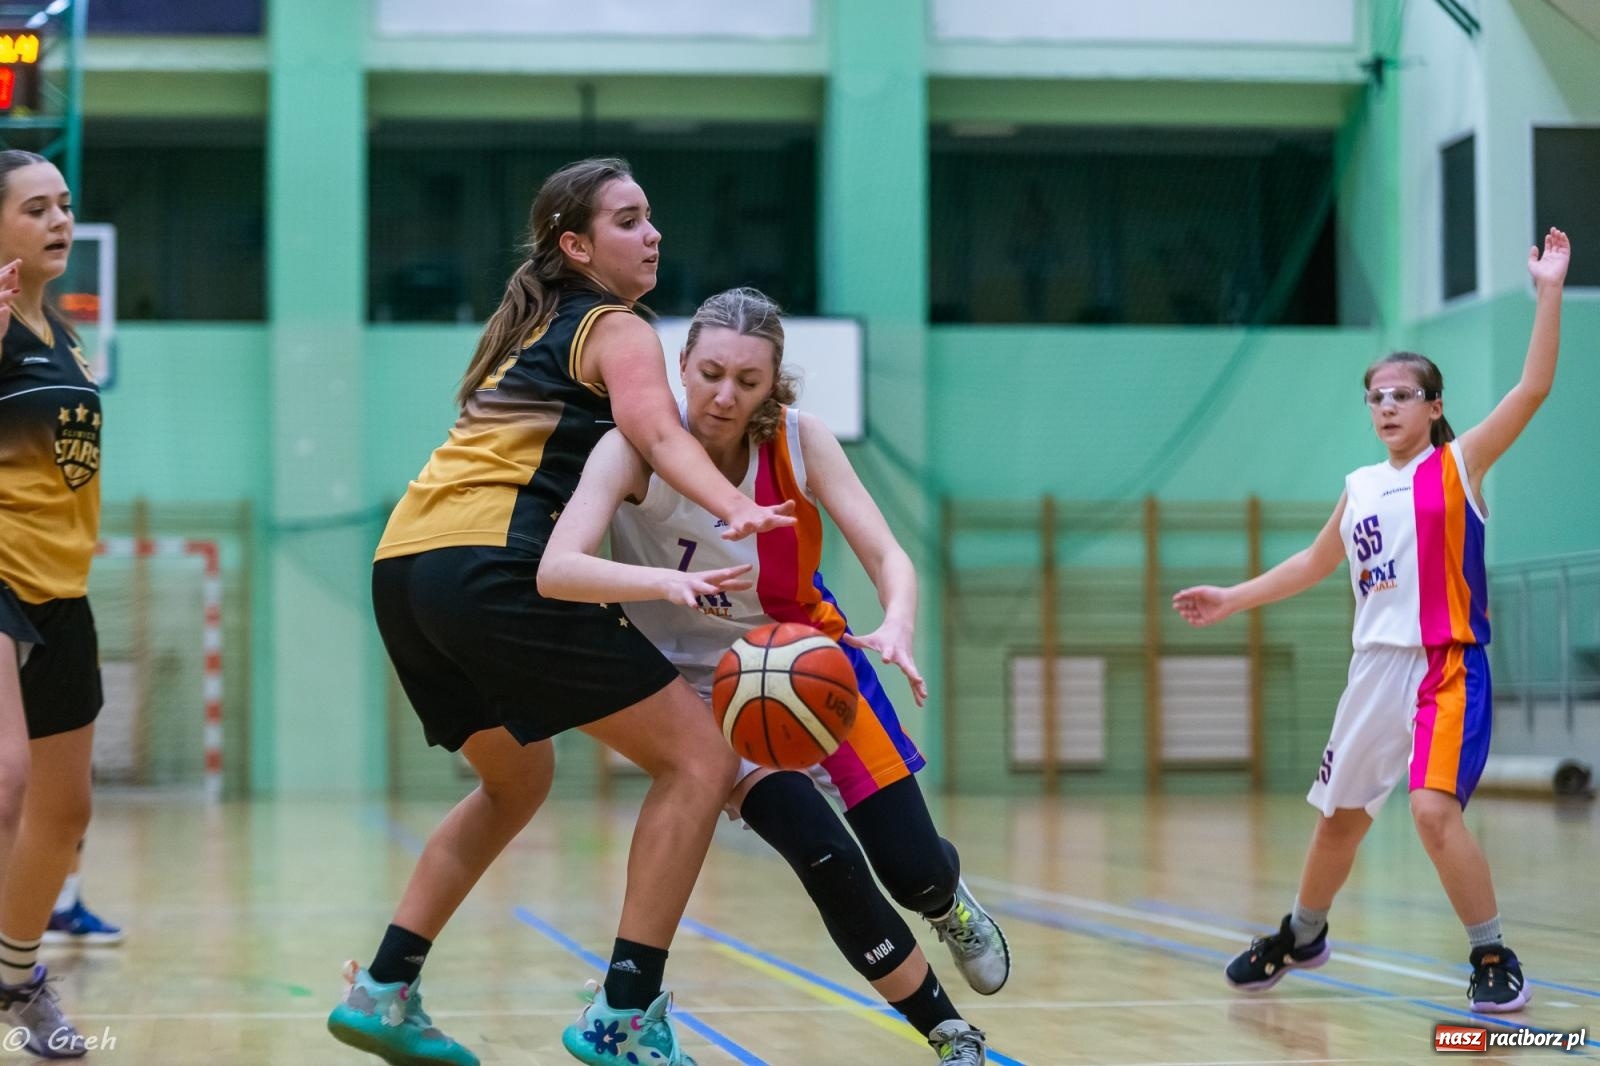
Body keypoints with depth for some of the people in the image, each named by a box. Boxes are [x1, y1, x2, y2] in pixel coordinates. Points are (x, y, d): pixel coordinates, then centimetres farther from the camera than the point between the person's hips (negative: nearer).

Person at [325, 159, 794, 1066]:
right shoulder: (617, 330, 4)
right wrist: (736, 511, -34)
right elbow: (659, 433, -16)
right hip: (495, 565, -9)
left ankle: (383, 991, 25)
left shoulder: (532, 330, 29)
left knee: (518, 780, 29)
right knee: (699, 759, -5)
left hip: (403, 564, 9)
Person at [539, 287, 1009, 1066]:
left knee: (914, 869, -6)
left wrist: (897, 627, -43)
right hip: (707, 682, -2)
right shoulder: (638, 448, -23)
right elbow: (556, 570, -35)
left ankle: (949, 901, 36)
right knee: (825, 859, -22)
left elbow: (887, 555, -20)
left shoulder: (800, 441, -16)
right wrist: (668, 582, -53)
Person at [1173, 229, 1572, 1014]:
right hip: (1374, 667, 6)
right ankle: (1302, 936, 38)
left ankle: (1495, 962, -11)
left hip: (1447, 667, -6)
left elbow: (1532, 390, -17)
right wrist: (1232, 599, 23)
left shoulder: (1459, 465, -5)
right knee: (1339, 816, 16)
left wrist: (1549, 292, -24)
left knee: (1434, 809, -23)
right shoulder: (1361, 486, 11)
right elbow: (1316, 563, 26)